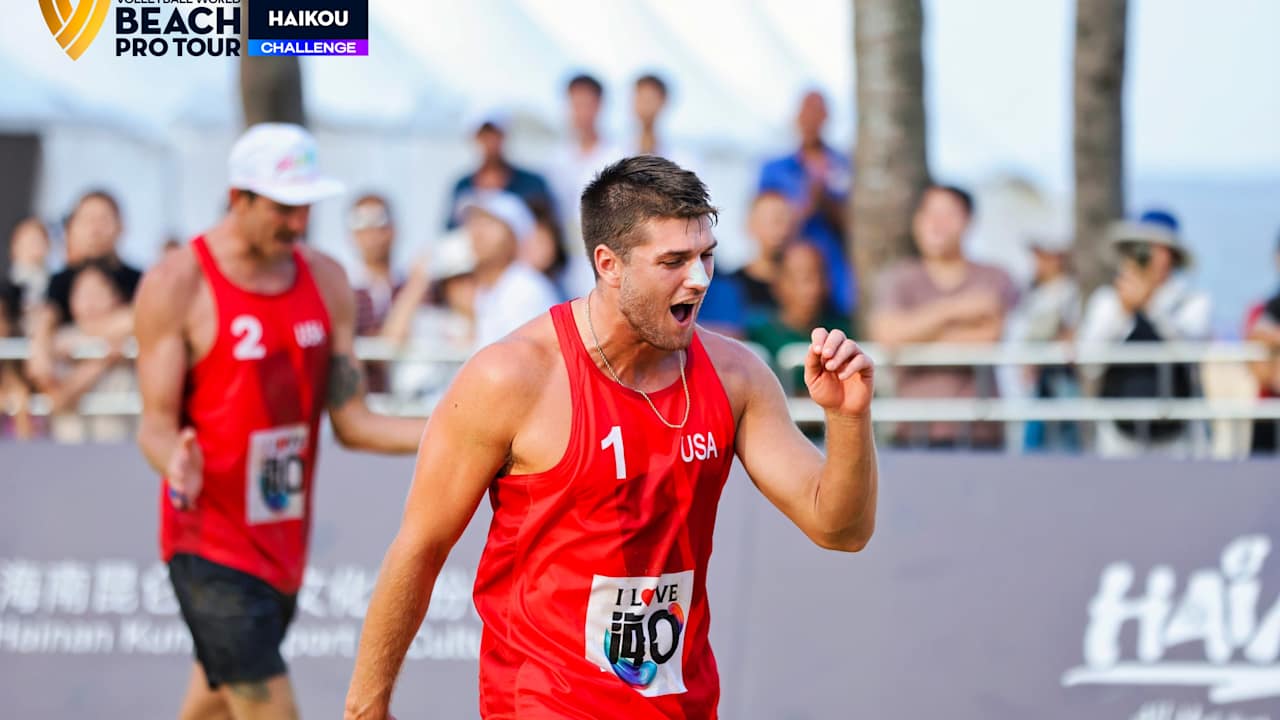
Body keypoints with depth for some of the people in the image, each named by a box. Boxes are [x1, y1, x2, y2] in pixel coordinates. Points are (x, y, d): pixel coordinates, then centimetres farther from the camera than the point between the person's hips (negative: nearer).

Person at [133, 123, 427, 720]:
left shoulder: (326, 280, 7)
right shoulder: (177, 284, -10)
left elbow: (350, 422, 7)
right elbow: (157, 422, -10)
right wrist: (176, 465, -34)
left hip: (284, 545, 6)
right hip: (211, 542, -6)